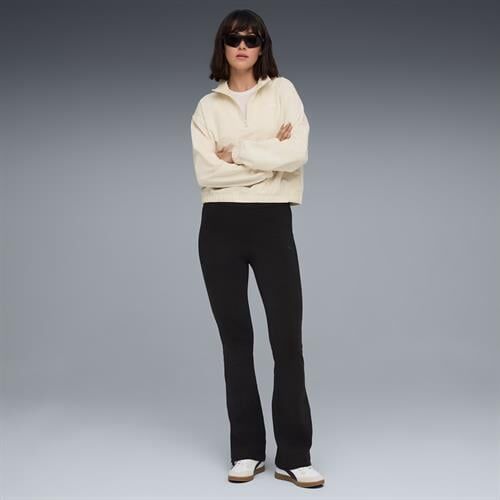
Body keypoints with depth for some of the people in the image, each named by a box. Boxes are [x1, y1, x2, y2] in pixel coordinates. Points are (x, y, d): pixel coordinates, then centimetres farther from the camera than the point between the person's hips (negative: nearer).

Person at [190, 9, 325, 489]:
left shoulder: (283, 91, 5)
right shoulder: (207, 106, 8)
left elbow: (297, 155, -11)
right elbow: (205, 173, -7)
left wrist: (237, 151, -7)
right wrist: (269, 154, -9)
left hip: (273, 223, -1)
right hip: (221, 228, 2)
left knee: (287, 337, -4)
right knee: (236, 338, 6)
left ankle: (293, 456, 5)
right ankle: (246, 451, 16)